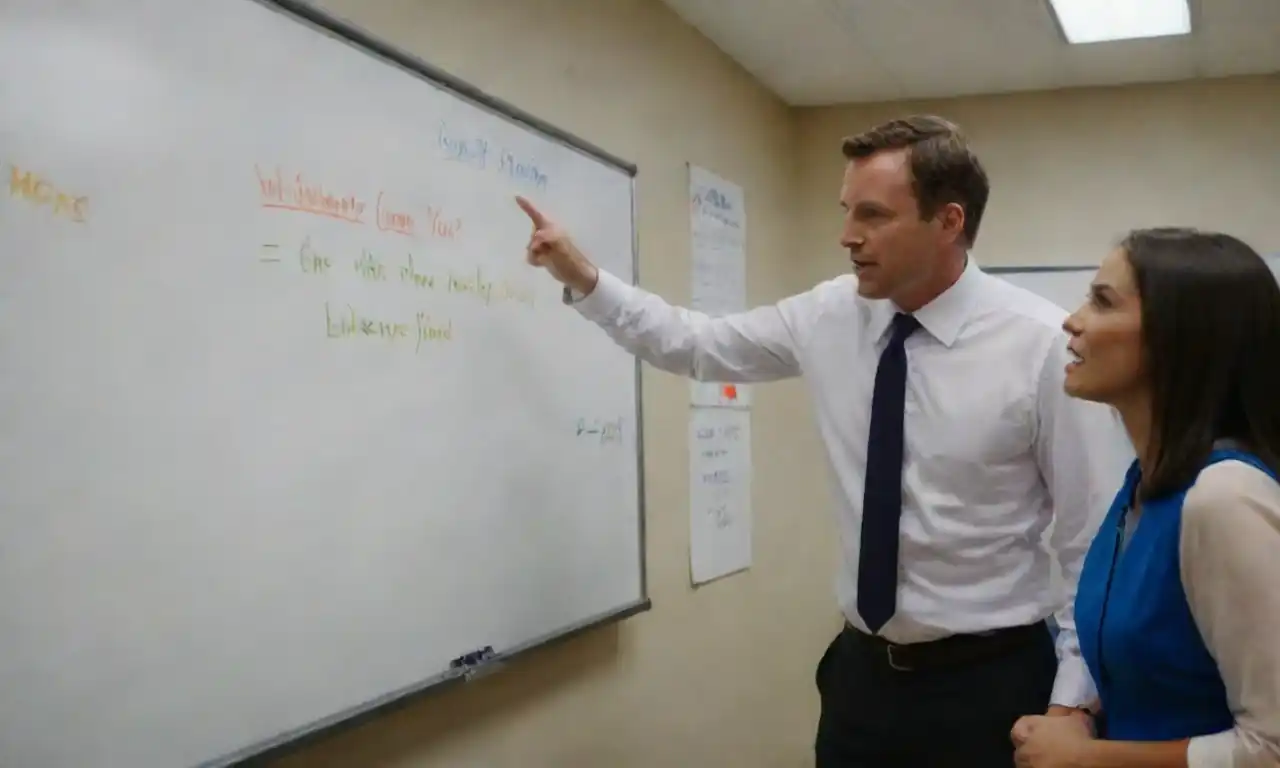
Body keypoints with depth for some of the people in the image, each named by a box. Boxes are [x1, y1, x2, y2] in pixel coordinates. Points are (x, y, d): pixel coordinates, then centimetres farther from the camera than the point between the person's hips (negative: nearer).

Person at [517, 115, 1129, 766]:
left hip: (990, 682, -4)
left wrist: (1073, 699, -11)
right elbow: (694, 344, 11)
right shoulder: (830, 316, -2)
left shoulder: (1045, 344, -14)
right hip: (861, 670, 5)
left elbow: (1097, 535, -10)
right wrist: (582, 279, 3)